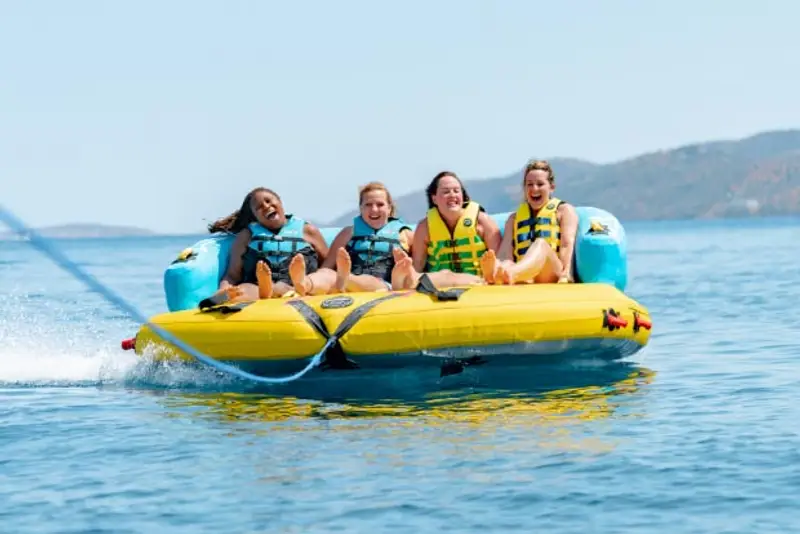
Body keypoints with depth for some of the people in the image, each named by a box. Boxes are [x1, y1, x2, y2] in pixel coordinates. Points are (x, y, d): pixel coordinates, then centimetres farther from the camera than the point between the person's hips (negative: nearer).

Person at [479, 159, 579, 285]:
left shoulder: (564, 210, 20)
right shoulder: (514, 218, 28)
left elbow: (567, 245, 1)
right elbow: (505, 250, 10)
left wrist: (565, 273, -19)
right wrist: (501, 266, -14)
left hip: (553, 277, -3)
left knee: (541, 245, -35)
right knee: (507, 265, -32)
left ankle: (511, 273, -68)